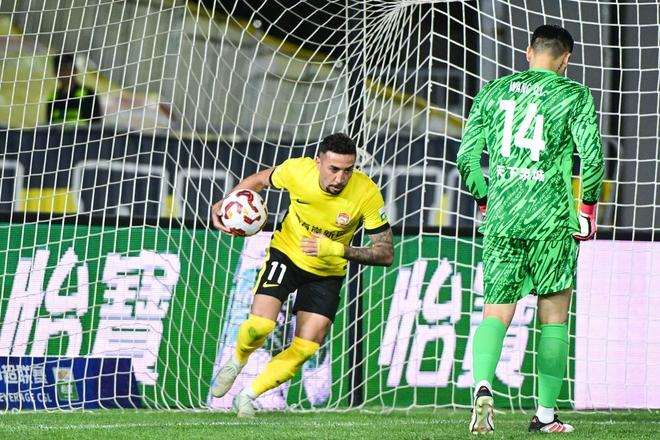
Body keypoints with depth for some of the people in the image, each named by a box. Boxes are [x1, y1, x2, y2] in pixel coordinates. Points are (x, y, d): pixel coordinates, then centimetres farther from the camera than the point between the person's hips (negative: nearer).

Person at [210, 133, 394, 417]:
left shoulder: (367, 193, -28)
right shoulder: (297, 170, -25)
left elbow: (386, 254, -24)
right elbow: (261, 180, -1)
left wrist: (338, 250, -38)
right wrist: (224, 204, -15)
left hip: (327, 273, 1)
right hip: (287, 253, -1)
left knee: (305, 349, -6)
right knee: (260, 324, -21)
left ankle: (248, 396, 15)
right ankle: (236, 362, 14)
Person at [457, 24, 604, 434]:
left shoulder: (492, 92, 10)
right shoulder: (574, 95, 0)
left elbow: (466, 158, 9)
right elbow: (593, 157, -8)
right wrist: (587, 208, 6)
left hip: (501, 217, 3)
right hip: (552, 219, -2)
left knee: (496, 313, 4)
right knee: (554, 317, 9)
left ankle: (483, 384, -24)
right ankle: (546, 415, 10)